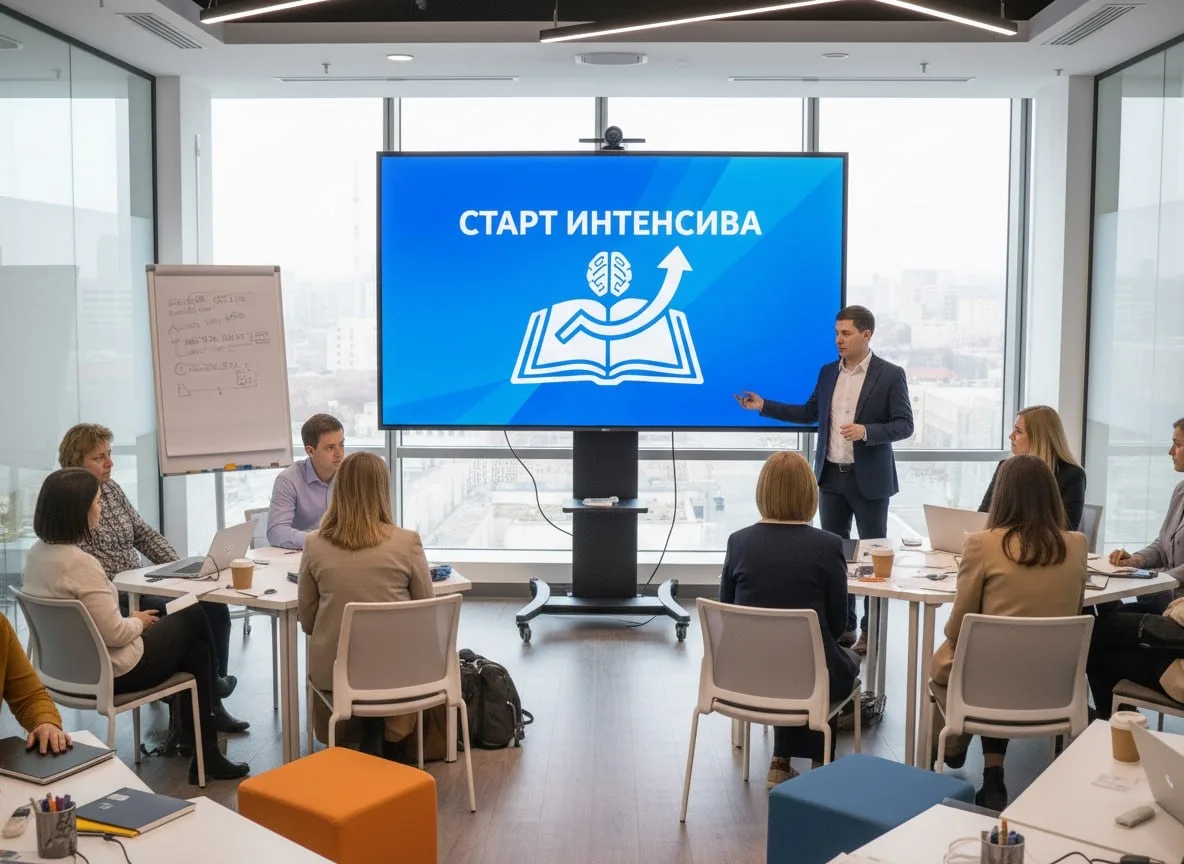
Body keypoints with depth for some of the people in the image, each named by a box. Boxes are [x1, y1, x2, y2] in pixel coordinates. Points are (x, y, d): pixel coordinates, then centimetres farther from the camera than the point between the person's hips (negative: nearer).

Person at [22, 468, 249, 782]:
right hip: (111, 673, -9)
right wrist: (138, 622, -6)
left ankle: (205, 754, 23)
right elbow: (114, 633, -28)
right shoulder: (80, 563, -29)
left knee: (194, 644, 18)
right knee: (193, 618, 14)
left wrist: (134, 619, 9)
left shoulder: (37, 552, 0)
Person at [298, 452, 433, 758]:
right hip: (394, 666, -1)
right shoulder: (407, 542, -10)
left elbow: (307, 621, 5)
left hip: (334, 669, 1)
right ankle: (386, 749, 26)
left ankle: (370, 745, 26)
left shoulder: (314, 544, -5)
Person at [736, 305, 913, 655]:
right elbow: (810, 413, 14)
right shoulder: (828, 372, 7)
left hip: (869, 479, -5)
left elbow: (904, 425, -11)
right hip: (831, 476, 5)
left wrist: (867, 431, -26)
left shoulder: (890, 375, -8)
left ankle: (872, 629, 13)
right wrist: (764, 405, 7)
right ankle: (842, 624, 21)